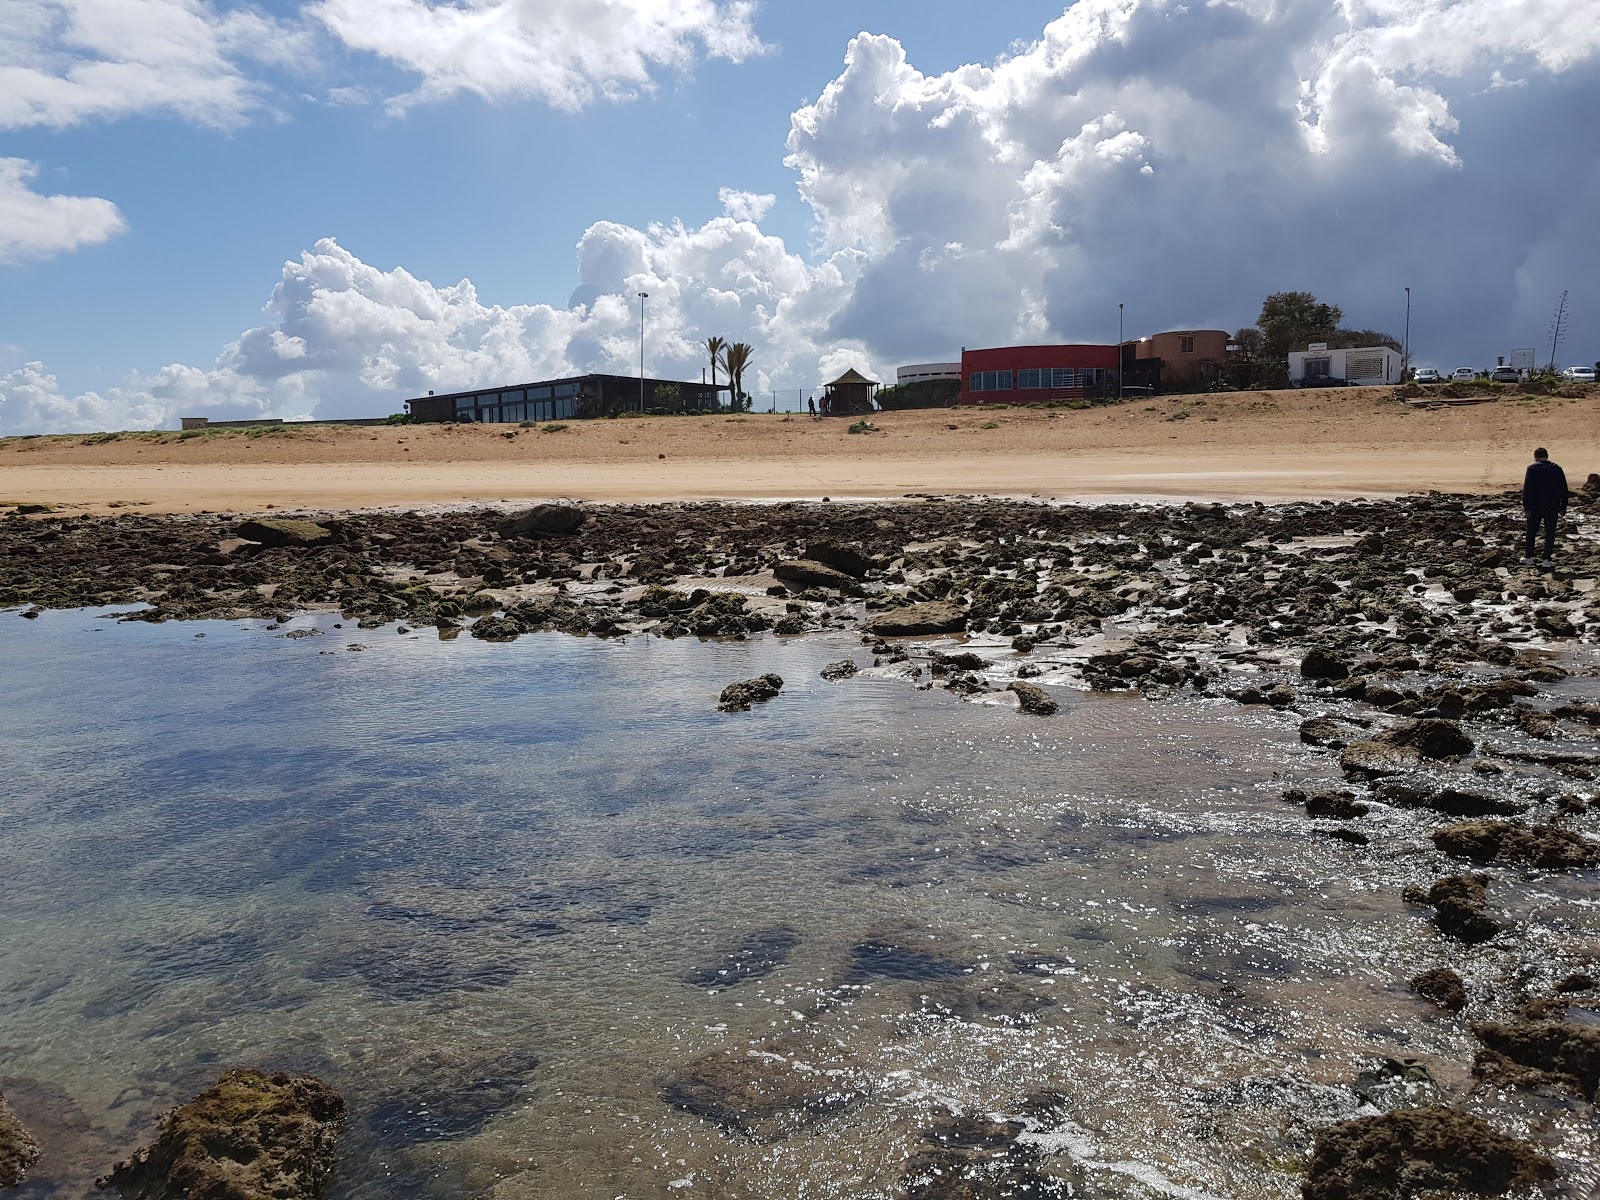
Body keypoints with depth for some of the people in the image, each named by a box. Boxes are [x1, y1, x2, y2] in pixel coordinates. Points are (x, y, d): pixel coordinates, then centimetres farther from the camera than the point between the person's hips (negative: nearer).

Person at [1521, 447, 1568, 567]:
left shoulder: (1532, 468, -6)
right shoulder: (1557, 469, 3)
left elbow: (1526, 489, -12)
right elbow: (1564, 490, 5)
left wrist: (1526, 507, -10)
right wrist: (1563, 507, 10)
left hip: (1535, 506, -1)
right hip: (1552, 507, 2)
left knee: (1531, 532, 12)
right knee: (1550, 533, 6)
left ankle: (1528, 557, 16)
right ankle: (1547, 559, 5)